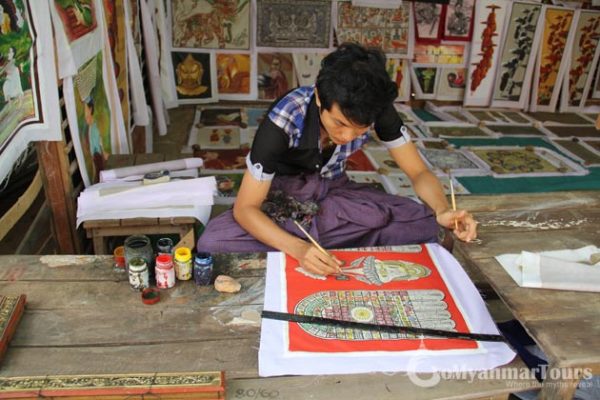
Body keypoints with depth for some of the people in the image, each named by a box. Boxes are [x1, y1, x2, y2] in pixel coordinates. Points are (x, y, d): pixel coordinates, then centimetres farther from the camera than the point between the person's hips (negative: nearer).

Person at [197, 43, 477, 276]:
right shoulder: (284, 120, -31)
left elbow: (419, 173, -13)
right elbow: (244, 209, -28)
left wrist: (442, 210, -36)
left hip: (332, 190, 3)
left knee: (426, 224, -22)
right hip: (281, 193, -2)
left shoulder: (378, 109, -22)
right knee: (213, 244, -33)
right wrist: (298, 248, -46)